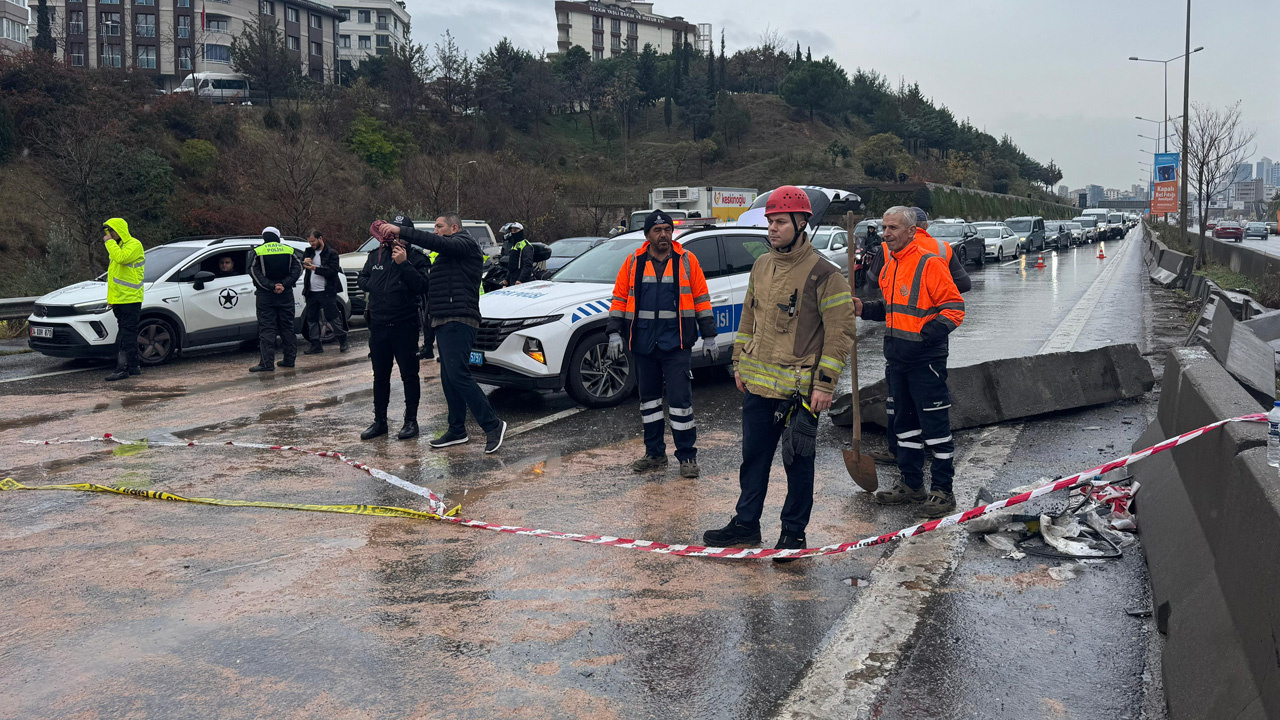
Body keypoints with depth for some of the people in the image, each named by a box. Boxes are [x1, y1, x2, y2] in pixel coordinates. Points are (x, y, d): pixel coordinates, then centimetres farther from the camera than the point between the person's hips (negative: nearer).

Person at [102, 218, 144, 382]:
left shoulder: (134, 245, -9)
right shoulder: (118, 246, 20)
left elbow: (121, 258, -30)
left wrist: (110, 242, -16)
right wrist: (111, 297, 21)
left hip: (130, 299, -10)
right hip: (119, 300, 10)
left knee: (127, 334, -10)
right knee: (128, 333, 11)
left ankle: (122, 368, -13)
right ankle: (133, 367, 16)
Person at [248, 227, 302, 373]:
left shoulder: (258, 252, -3)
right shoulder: (289, 251, 5)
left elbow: (254, 272, -11)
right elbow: (297, 269, -2)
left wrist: (272, 286, -15)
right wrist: (284, 284, -11)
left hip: (266, 295, -3)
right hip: (286, 295, 3)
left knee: (266, 329, -2)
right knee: (287, 327, 12)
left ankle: (267, 363, -7)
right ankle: (289, 359, 16)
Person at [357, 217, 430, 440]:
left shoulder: (416, 258, -4)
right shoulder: (375, 255, 10)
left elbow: (422, 286, -18)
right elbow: (361, 278, 22)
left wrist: (403, 263, -23)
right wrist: (371, 286, 1)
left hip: (405, 325, -5)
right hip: (378, 325, 5)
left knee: (409, 374, 2)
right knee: (380, 375, 12)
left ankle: (411, 420, 11)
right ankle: (379, 421, 22)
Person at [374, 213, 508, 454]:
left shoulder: (465, 243, -5)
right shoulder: (450, 252, 28)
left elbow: (437, 243, -22)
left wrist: (400, 231, -23)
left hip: (458, 321, -11)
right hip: (446, 322, 11)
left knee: (458, 375, -17)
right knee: (449, 379, 10)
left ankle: (493, 425, -15)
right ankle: (457, 431, 16)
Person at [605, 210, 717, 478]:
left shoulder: (687, 261, 2)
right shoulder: (633, 262, 5)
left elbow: (702, 300, 5)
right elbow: (619, 298, 8)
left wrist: (709, 337, 3)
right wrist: (614, 333, -1)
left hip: (676, 344, -3)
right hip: (643, 343, 3)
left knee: (680, 399, -5)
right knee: (649, 398, 11)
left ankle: (687, 456, 5)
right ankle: (655, 454, 23)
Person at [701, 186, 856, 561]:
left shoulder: (822, 273, -12)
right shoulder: (761, 266, 10)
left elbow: (841, 330, -12)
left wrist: (825, 382, -15)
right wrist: (740, 364, 17)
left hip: (799, 389, -6)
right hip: (758, 384, 7)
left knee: (797, 461, 6)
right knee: (753, 456, 15)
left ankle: (793, 531, 19)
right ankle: (745, 523, 27)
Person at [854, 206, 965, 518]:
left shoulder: (929, 263, -13)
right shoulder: (890, 264, 13)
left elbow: (954, 308, -14)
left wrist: (926, 335, -24)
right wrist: (865, 309, 8)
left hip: (925, 359, -9)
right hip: (896, 357, 9)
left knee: (935, 424, -1)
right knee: (903, 422, 15)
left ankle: (943, 490, 8)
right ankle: (912, 485, 27)